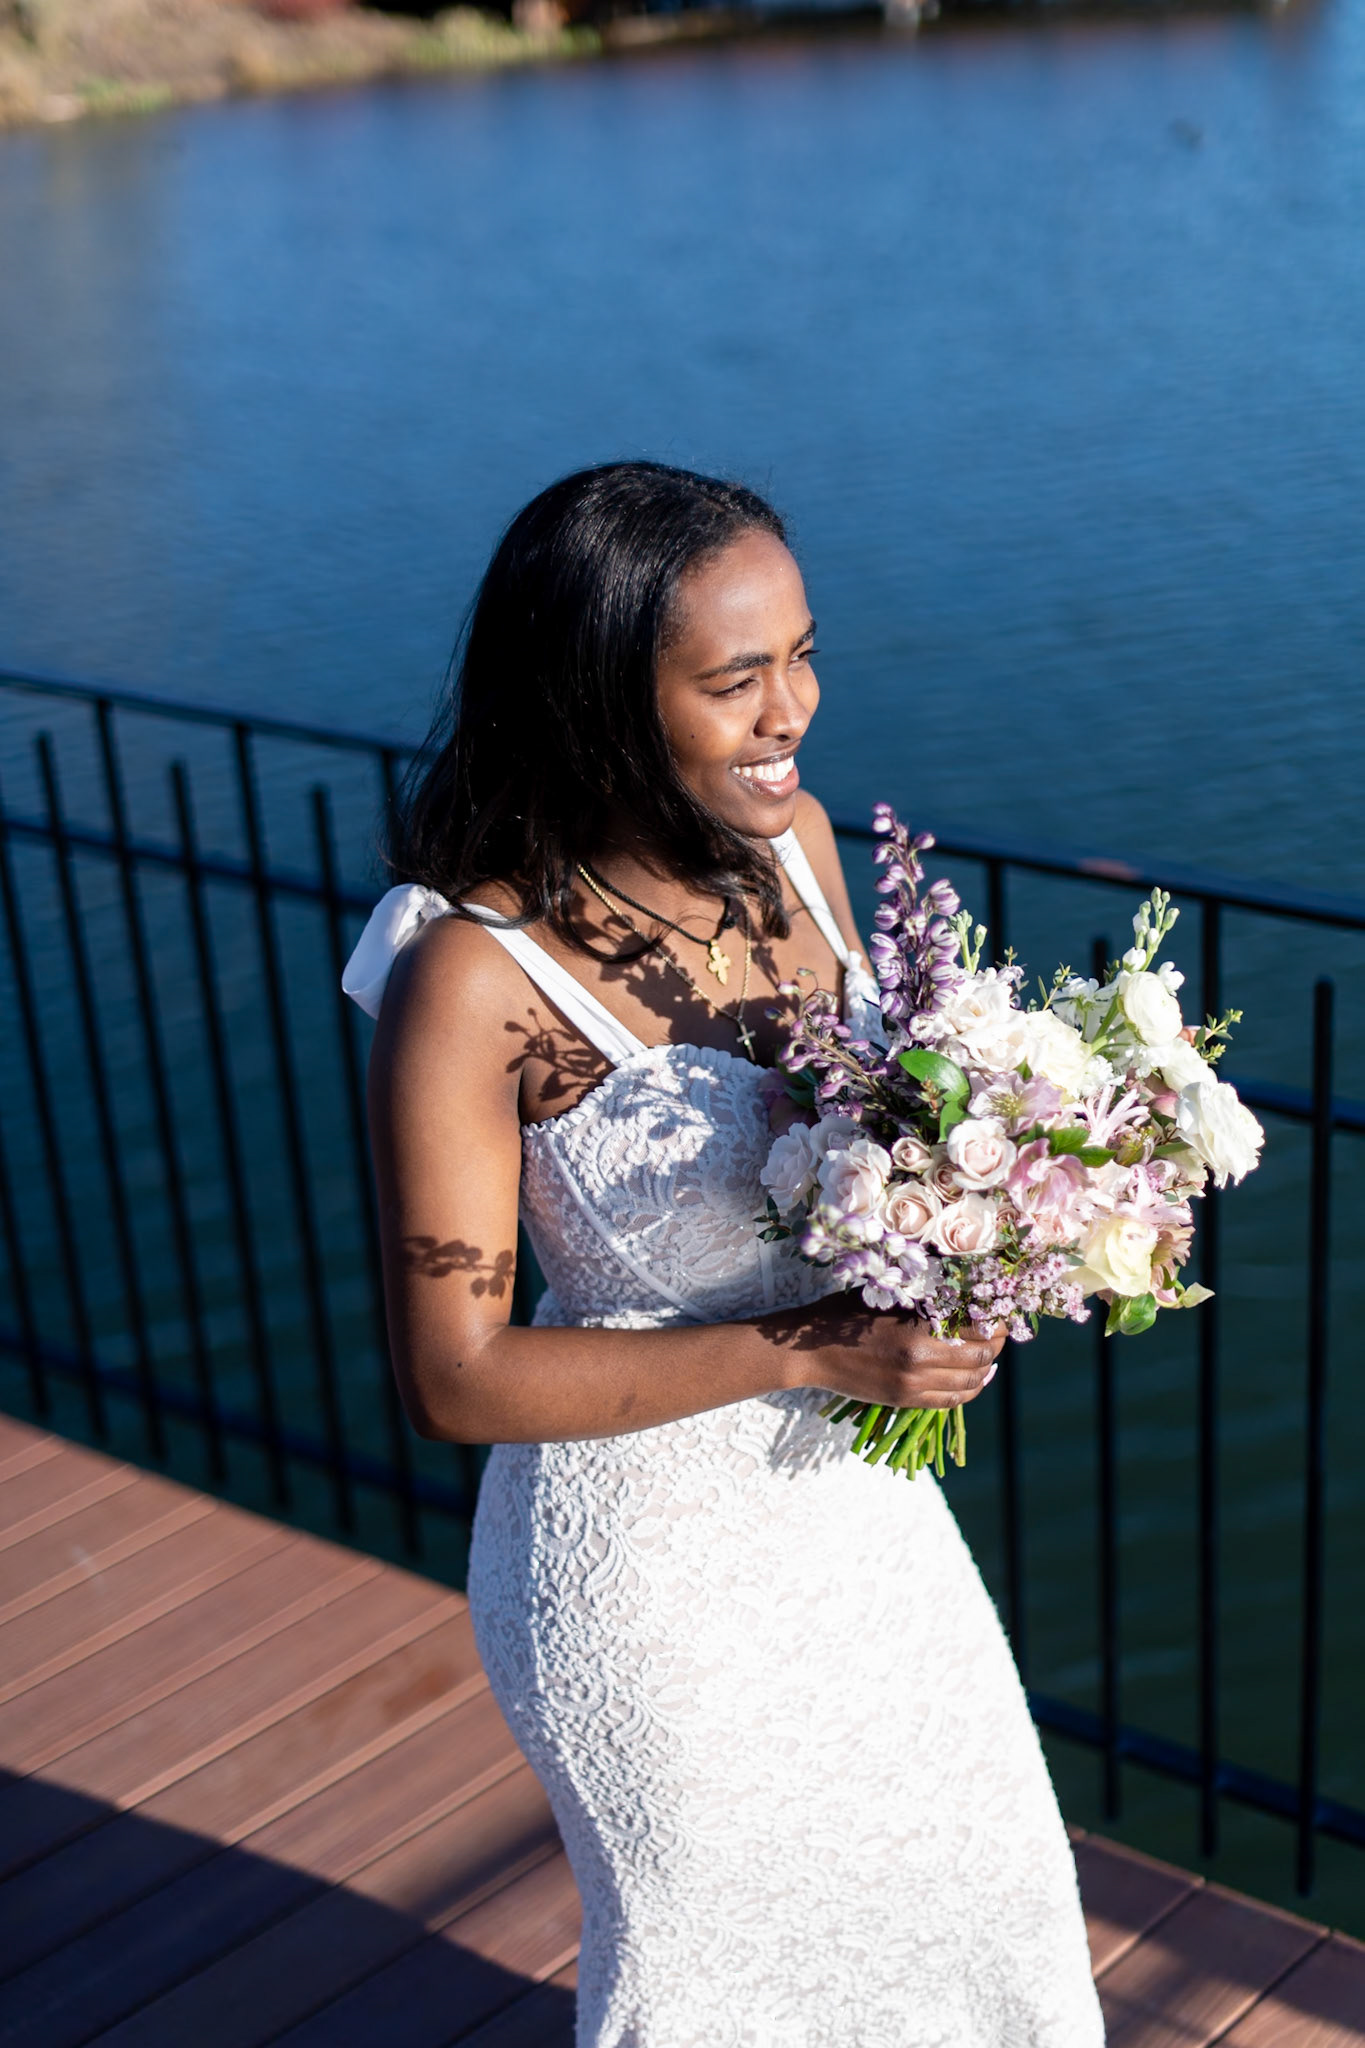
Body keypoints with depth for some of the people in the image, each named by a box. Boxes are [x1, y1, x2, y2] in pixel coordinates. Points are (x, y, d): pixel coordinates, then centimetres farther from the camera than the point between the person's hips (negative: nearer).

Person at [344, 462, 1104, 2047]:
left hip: (858, 1497, 6)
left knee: (980, 1886, 27)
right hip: (655, 1554, -6)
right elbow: (453, 1377, -22)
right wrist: (804, 1348, -27)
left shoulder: (791, 839, -7)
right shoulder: (478, 979, -27)